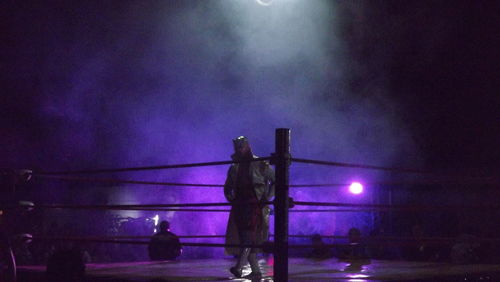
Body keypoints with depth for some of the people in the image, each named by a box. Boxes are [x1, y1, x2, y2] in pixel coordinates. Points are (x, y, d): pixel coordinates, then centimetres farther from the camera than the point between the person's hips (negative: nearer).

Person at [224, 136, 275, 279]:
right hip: (239, 207, 6)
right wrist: (231, 199, 10)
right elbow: (227, 188, 28)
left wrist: (267, 198, -7)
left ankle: (239, 267, -30)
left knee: (248, 236, -20)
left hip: (255, 205, -6)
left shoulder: (261, 165, 1)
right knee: (245, 239, 3)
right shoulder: (234, 168, 16)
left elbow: (275, 181, 2)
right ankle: (256, 271, 9)